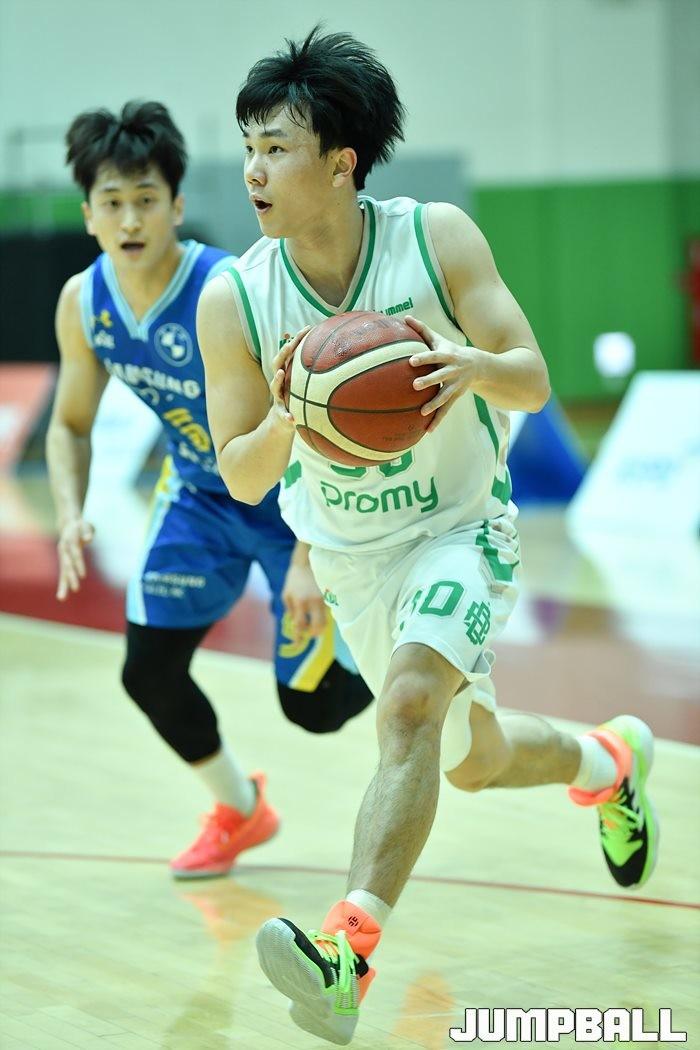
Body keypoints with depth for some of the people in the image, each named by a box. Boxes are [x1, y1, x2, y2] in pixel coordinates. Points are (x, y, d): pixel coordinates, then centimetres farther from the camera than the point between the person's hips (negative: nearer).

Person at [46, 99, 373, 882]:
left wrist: (308, 557, -34)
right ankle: (240, 810, 24)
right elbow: (71, 425, 3)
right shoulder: (83, 303, -12)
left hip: (292, 503, -5)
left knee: (311, 703, -3)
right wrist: (71, 516, -15)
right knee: (149, 669, -3)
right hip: (198, 496, 5)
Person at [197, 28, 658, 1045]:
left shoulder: (437, 237, -19)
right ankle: (608, 760, 50)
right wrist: (287, 422, -35)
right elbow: (241, 478, -12)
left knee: (410, 706, -29)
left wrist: (472, 364, -39)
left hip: (461, 528, -3)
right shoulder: (233, 300, -17)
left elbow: (534, 379, -16)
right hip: (348, 555, 4)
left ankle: (348, 951, -37)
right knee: (471, 757, 18)